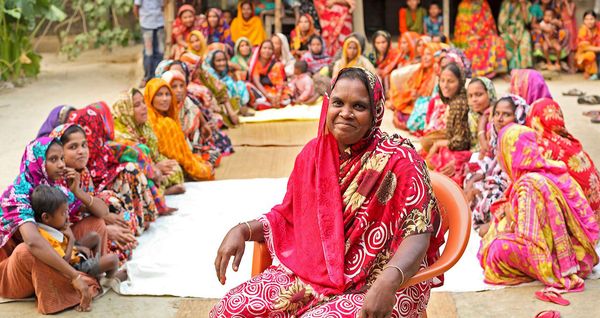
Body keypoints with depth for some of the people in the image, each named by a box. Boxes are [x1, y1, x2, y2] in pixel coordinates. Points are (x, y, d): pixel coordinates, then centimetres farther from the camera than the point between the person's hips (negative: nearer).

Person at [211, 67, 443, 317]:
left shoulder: (398, 160, -12)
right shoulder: (313, 153, 4)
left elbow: (419, 234, -18)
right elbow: (288, 215, 16)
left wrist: (388, 281, -36)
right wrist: (242, 230, -1)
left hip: (374, 285, -5)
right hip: (314, 271, 5)